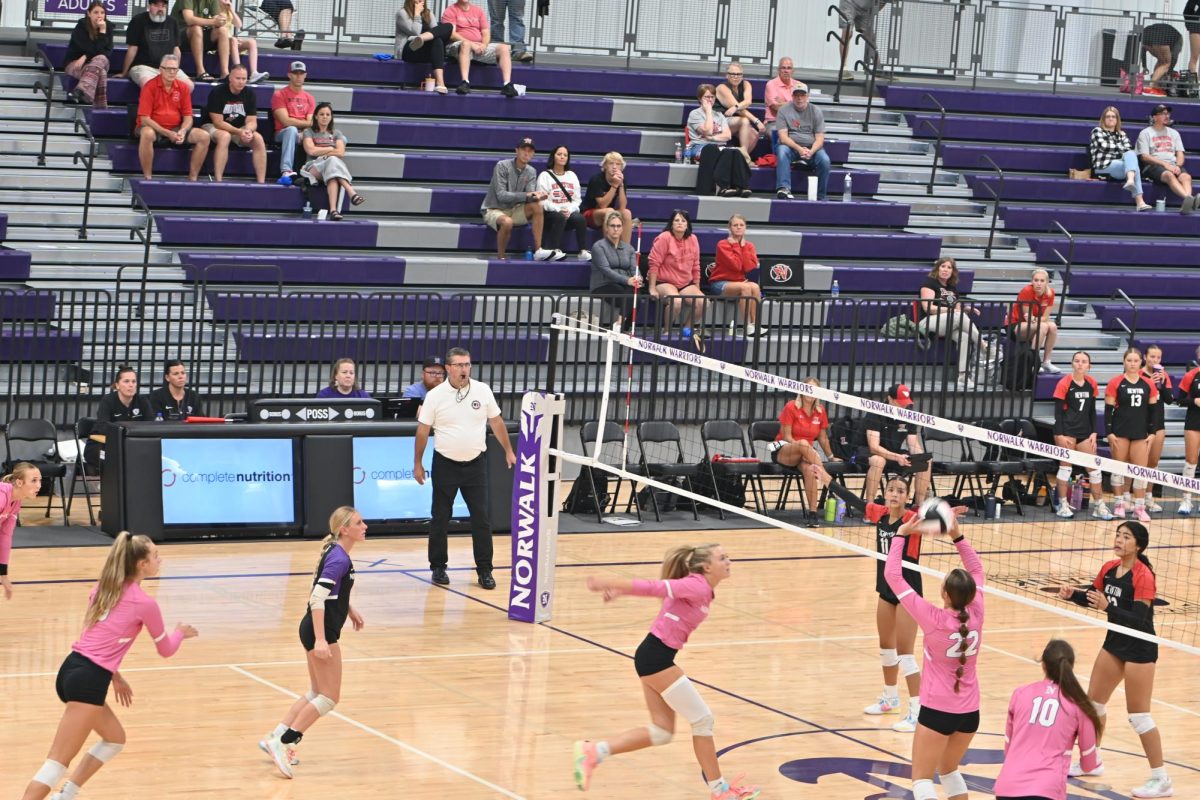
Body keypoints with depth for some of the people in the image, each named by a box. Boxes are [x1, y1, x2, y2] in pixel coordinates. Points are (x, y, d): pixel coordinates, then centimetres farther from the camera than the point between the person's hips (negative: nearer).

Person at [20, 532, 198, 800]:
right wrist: (181, 632, 31)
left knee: (115, 738, 27)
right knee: (58, 763, -11)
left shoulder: (103, 588, 15)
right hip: (88, 680, -9)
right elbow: (166, 649, 10)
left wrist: (114, 675, 29)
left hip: (72, 669, 9)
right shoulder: (145, 603, -5)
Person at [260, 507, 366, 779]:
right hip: (321, 632, -10)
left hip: (315, 630, 10)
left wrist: (350, 611, 26)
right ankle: (283, 743, -3)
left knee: (316, 693, 18)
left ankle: (275, 738, 20)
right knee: (329, 697, -4)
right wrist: (320, 640, -30)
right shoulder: (339, 558, -19)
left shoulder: (336, 553, 10)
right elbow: (317, 598, -26)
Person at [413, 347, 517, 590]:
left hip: (475, 464, 1)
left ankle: (485, 570, 7)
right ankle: (438, 567, 18)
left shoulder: (483, 390, -1)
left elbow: (496, 422, 9)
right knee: (439, 519, 5)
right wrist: (417, 463, 1)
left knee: (482, 519, 0)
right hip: (445, 464, -1)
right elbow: (423, 431, -1)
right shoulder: (435, 396, -7)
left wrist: (508, 451, 11)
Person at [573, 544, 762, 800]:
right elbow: (653, 588, -21)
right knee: (703, 719, -1)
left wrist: (617, 588, 7)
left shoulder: (702, 589, 12)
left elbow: (653, 588, 10)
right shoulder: (696, 587, -18)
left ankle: (593, 751, 10)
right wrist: (607, 583, -24)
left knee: (662, 731, 12)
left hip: (656, 657, 10)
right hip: (656, 657, -10)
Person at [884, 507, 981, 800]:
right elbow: (976, 570, 10)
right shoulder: (976, 615, -8)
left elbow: (893, 575, -15)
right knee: (949, 771, 24)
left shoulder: (934, 619, -20)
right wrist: (957, 536, 4)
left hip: (938, 709, -6)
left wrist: (901, 534, -8)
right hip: (969, 711, 6)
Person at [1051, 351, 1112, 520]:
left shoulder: (1092, 384, 6)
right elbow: (1058, 411, -8)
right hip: (1067, 430, -5)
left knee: (1094, 467, 3)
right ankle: (1063, 505, 6)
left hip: (1085, 431, 5)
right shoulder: (1064, 384, -8)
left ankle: (1099, 506, 9)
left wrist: (1094, 433, 5)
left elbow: (1092, 410, 12)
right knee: (1065, 466, -1)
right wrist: (1060, 435, -13)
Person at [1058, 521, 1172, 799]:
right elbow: (1093, 597, 15)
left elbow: (1139, 620, -27)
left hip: (1139, 649, -8)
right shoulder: (1109, 568, 0)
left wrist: (1108, 607, -39)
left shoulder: (1143, 576, -22)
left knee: (1138, 715, -5)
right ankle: (1092, 761, 35)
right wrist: (1072, 594, -5)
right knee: (1093, 702, 16)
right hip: (1115, 641, 8)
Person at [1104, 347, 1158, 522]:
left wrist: (1151, 433, 4)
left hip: (1140, 433, 3)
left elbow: (1152, 410, 10)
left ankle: (1140, 507, 3)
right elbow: (1108, 409, -3)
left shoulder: (1148, 385, 7)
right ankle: (1119, 504, 13)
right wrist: (1109, 432, -9)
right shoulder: (1115, 383, -3)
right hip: (1120, 432, -2)